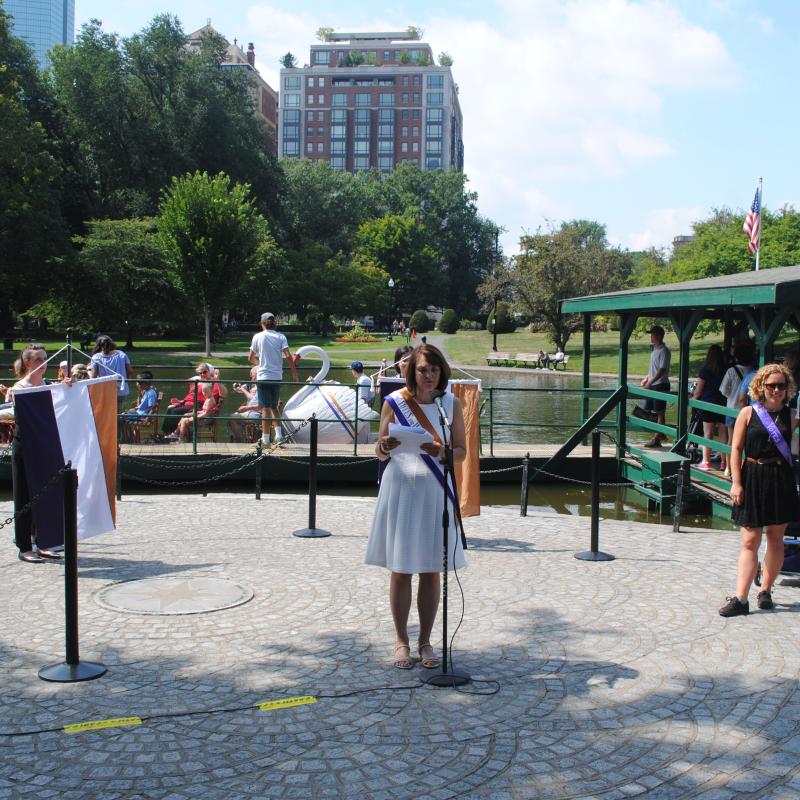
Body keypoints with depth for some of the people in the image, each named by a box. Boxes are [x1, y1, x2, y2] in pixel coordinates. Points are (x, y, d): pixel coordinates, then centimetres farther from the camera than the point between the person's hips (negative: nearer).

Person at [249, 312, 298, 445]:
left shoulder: (258, 337, -1)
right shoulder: (281, 337, 2)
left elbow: (250, 358, 3)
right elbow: (288, 356, -8)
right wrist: (294, 373, -4)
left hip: (263, 376, -2)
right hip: (277, 377, 2)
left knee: (266, 408, 1)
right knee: (274, 407, 18)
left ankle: (265, 438, 1)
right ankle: (278, 433, 7)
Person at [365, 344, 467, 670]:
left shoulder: (451, 404, 2)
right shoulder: (394, 402, -2)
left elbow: (461, 452, 4)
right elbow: (380, 453, 3)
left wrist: (440, 452, -16)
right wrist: (385, 446, -20)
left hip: (435, 492, 2)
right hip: (400, 489, -1)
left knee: (431, 572, 7)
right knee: (400, 571, 4)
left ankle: (425, 640, 21)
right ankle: (401, 641, 19)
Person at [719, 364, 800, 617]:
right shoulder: (748, 413, -1)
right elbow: (736, 449, -2)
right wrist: (736, 482, -7)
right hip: (753, 479, -2)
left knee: (775, 538, 9)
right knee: (750, 541, -3)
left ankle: (765, 590, 24)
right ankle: (741, 598, -4)